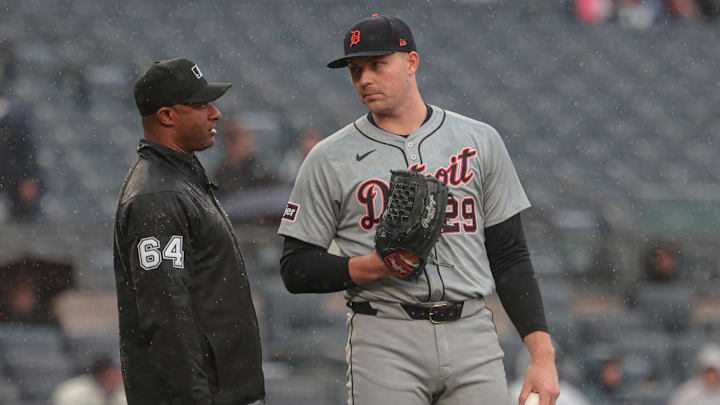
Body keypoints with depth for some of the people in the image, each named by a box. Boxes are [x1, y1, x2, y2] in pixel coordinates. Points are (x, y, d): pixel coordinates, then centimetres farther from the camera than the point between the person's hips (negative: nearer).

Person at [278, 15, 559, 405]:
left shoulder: (479, 141, 11)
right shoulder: (329, 159, 6)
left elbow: (509, 257, 11)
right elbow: (295, 269, 4)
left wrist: (542, 355, 1)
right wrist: (370, 266, -14)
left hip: (472, 333, 2)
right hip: (384, 340, -1)